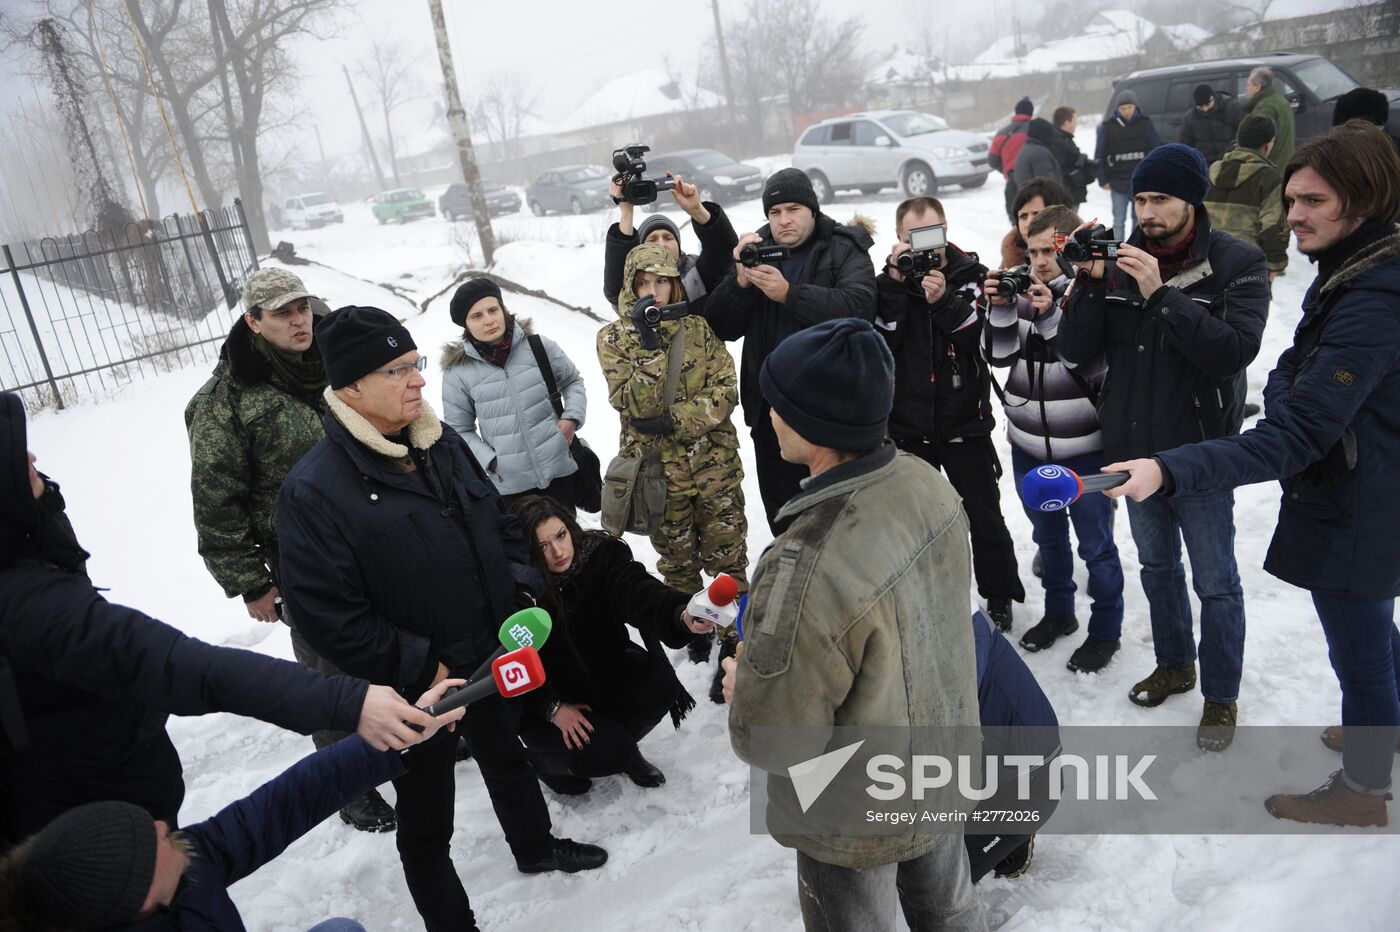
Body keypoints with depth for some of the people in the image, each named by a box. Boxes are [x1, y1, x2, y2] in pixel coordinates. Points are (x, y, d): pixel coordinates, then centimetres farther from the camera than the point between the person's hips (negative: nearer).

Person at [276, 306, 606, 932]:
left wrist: (523, 593, -2)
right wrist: (421, 669, -23)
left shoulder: (442, 443, -1)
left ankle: (535, 847, 57)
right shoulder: (314, 489, -23)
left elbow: (501, 523, 11)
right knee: (426, 820, 14)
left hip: (495, 660, 7)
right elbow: (328, 616, -24)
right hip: (415, 692, -6)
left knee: (506, 758, 30)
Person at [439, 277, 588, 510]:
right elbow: (459, 430, 2)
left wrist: (572, 417, -4)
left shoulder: (538, 346, -3)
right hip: (509, 485, -1)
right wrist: (491, 461, -11)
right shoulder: (457, 372, -6)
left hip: (560, 470, 1)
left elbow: (572, 381, 12)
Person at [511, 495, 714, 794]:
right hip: (546, 698, -3)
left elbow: (639, 591, -37)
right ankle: (544, 757, 11)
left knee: (660, 685, -24)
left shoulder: (601, 554, -19)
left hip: (608, 672, 3)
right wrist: (552, 708, -22)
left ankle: (620, 746, 8)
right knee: (611, 752, -22)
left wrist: (682, 614, -57)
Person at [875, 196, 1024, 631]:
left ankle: (999, 598, 28)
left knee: (985, 519, 8)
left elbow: (986, 340, -16)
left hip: (964, 423, -1)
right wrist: (895, 281, -24)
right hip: (908, 425, 1)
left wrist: (943, 300, -29)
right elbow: (881, 340, -16)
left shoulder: (971, 274, -4)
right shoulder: (889, 279, -1)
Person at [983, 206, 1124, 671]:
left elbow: (1090, 365, -19)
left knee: (1095, 543, 8)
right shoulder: (1022, 290, 3)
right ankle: (1058, 613, 40)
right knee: (1048, 535, 21)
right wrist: (1001, 309, -17)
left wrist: (1052, 316, -28)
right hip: (1028, 444, 5)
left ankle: (1105, 629, 26)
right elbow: (999, 356, -2)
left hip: (1084, 448, -5)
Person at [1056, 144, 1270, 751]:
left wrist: (1161, 295, -30)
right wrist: (1089, 283, -20)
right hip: (1135, 450, 4)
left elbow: (1235, 351, -25)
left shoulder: (1238, 264, -11)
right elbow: (1077, 352, -7)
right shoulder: (1119, 261, -1)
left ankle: (1221, 696, 28)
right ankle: (1175, 665, 42)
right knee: (1157, 568, 21)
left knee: (1215, 583, 9)